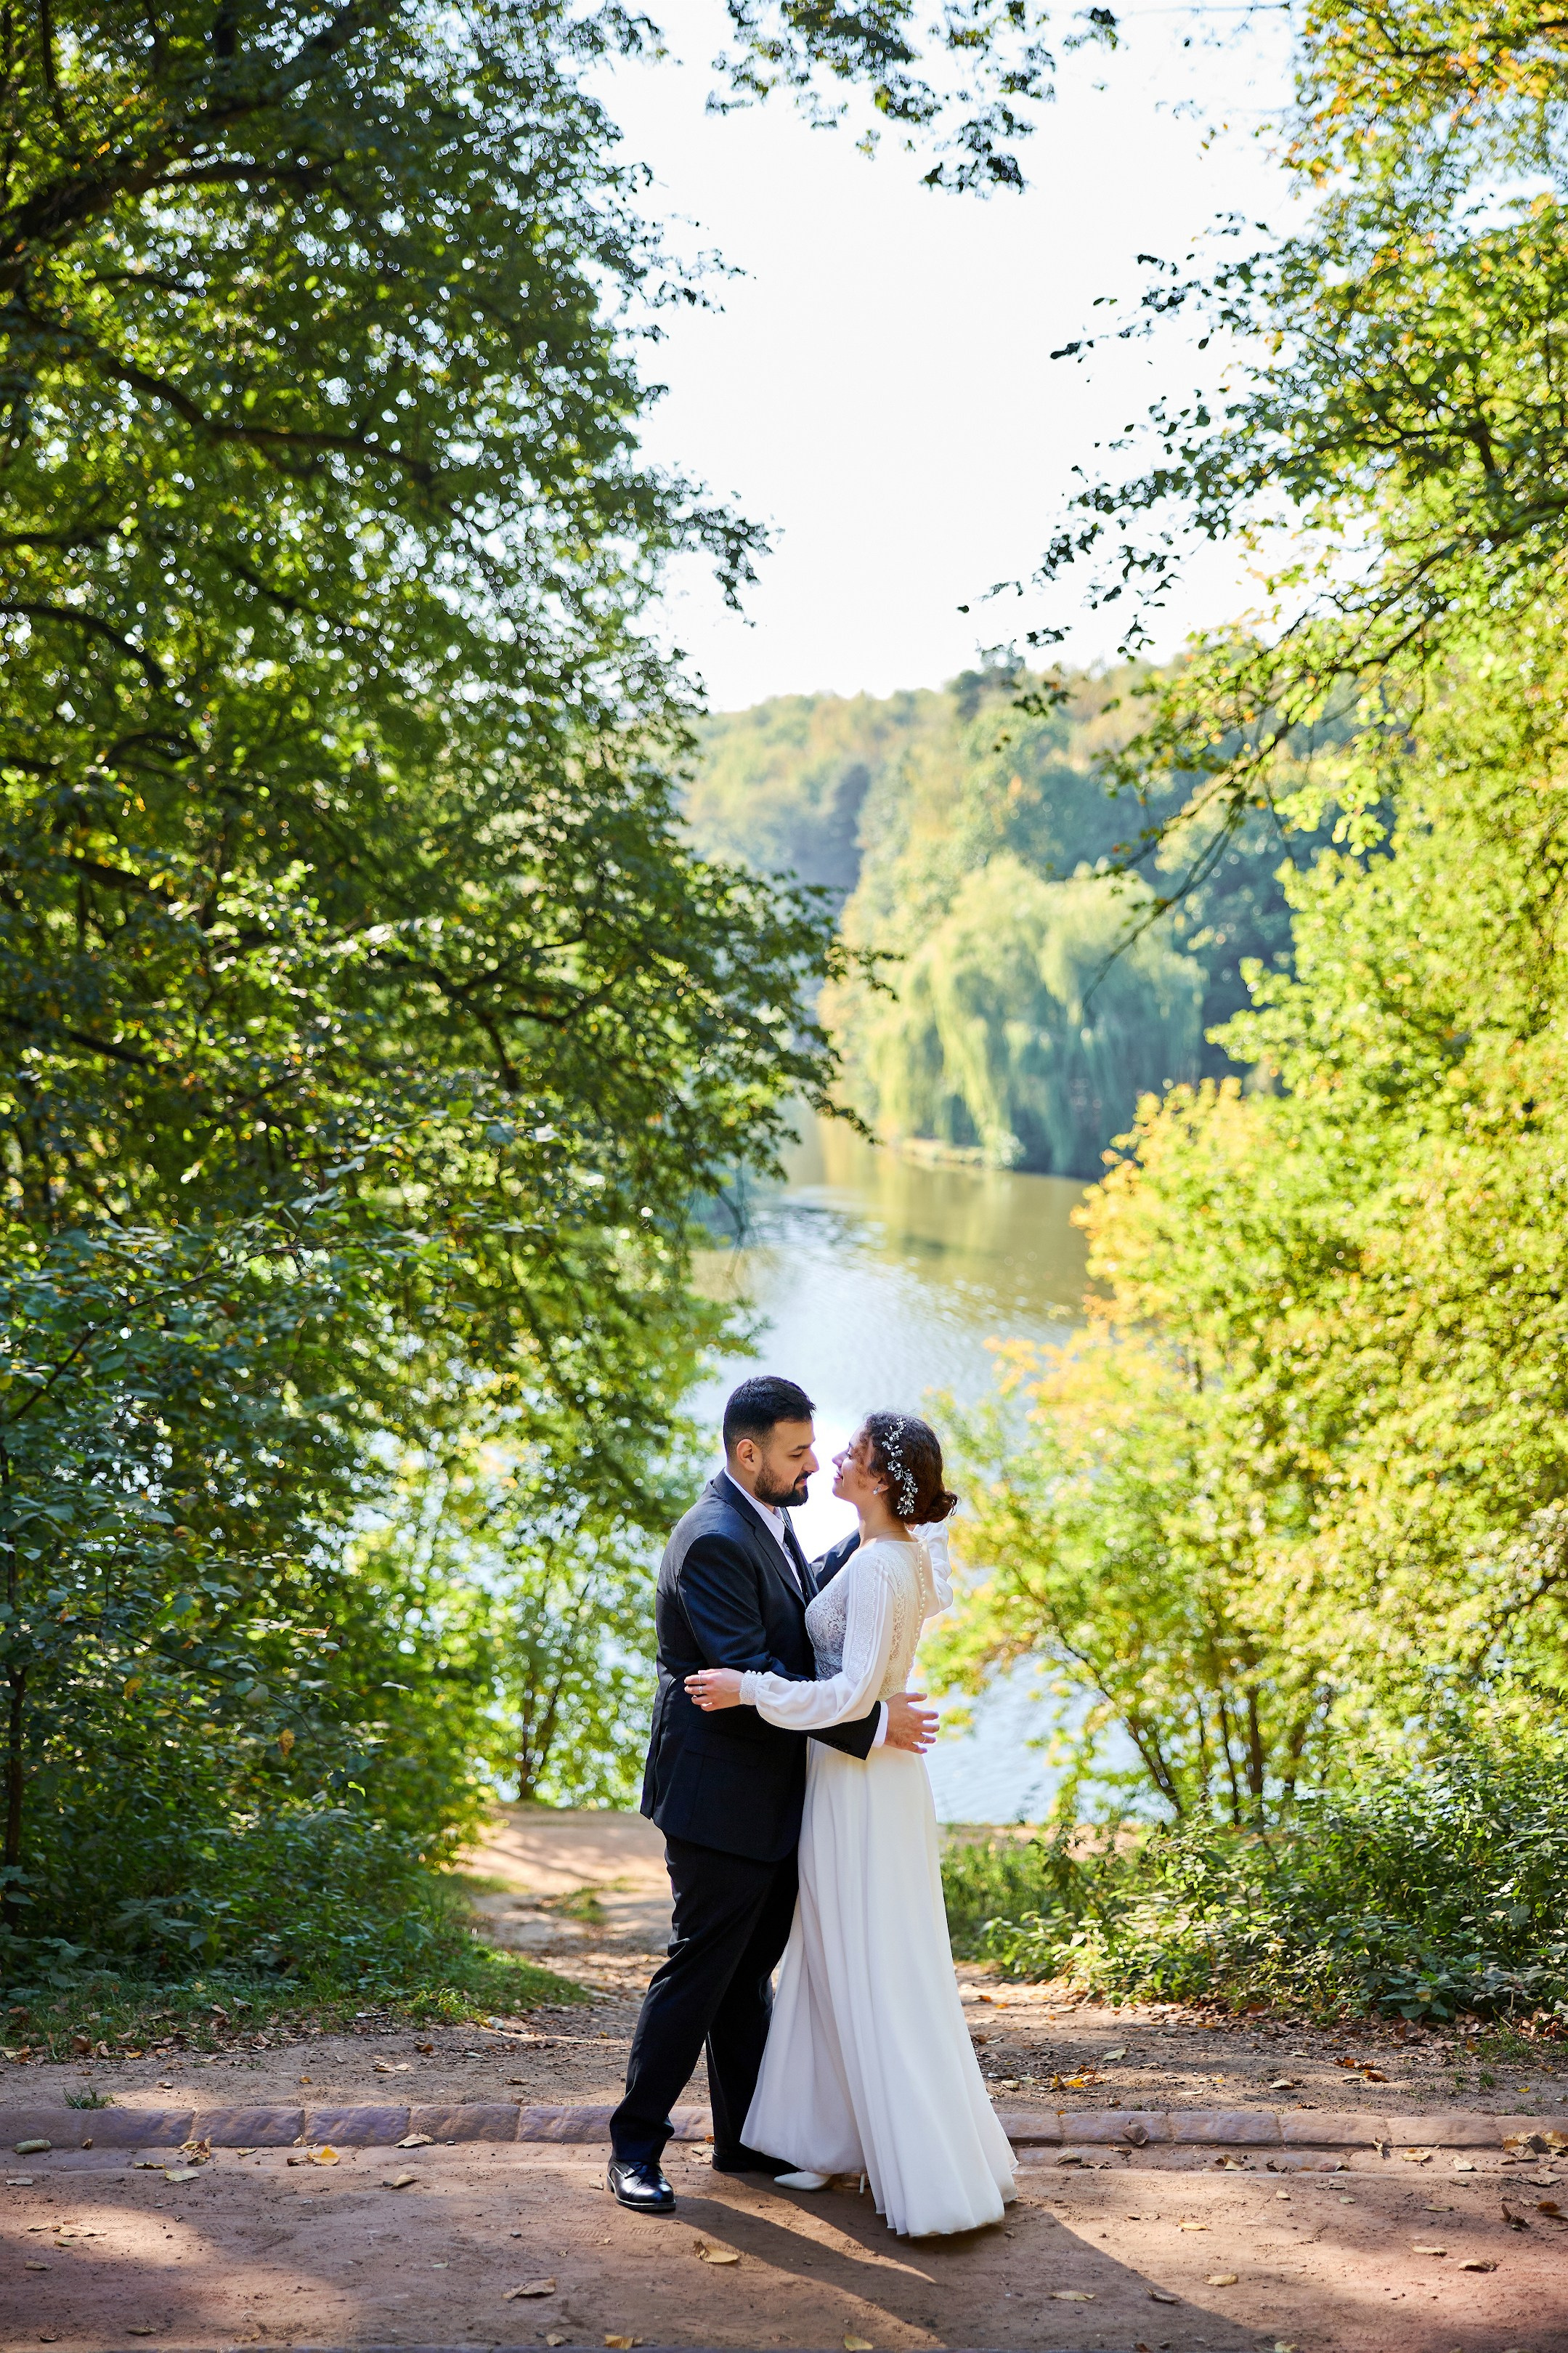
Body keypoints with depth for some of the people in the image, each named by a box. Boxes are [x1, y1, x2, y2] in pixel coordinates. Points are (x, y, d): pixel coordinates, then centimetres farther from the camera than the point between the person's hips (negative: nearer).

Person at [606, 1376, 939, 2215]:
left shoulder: (766, 1523, 8)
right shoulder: (714, 1540, -23)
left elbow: (806, 1594, 26)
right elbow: (756, 1679, -27)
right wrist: (872, 1723, -24)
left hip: (769, 1798, 9)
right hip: (721, 1796, -9)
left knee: (748, 1972, 16)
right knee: (699, 1970, 0)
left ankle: (746, 2137, 27)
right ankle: (636, 2143, 13)